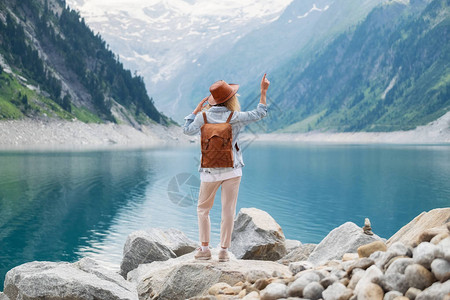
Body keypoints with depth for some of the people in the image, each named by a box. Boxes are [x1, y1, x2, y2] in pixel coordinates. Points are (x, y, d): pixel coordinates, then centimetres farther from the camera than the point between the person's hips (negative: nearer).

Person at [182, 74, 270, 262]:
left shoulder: (204, 116, -7)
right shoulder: (235, 118, -10)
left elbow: (187, 130, 4)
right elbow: (259, 114, -2)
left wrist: (196, 110, 8)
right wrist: (263, 91, 4)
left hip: (210, 172, 1)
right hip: (232, 170, -1)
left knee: (203, 209, 16)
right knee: (228, 211, 6)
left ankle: (204, 248, 13)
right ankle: (224, 250, 8)